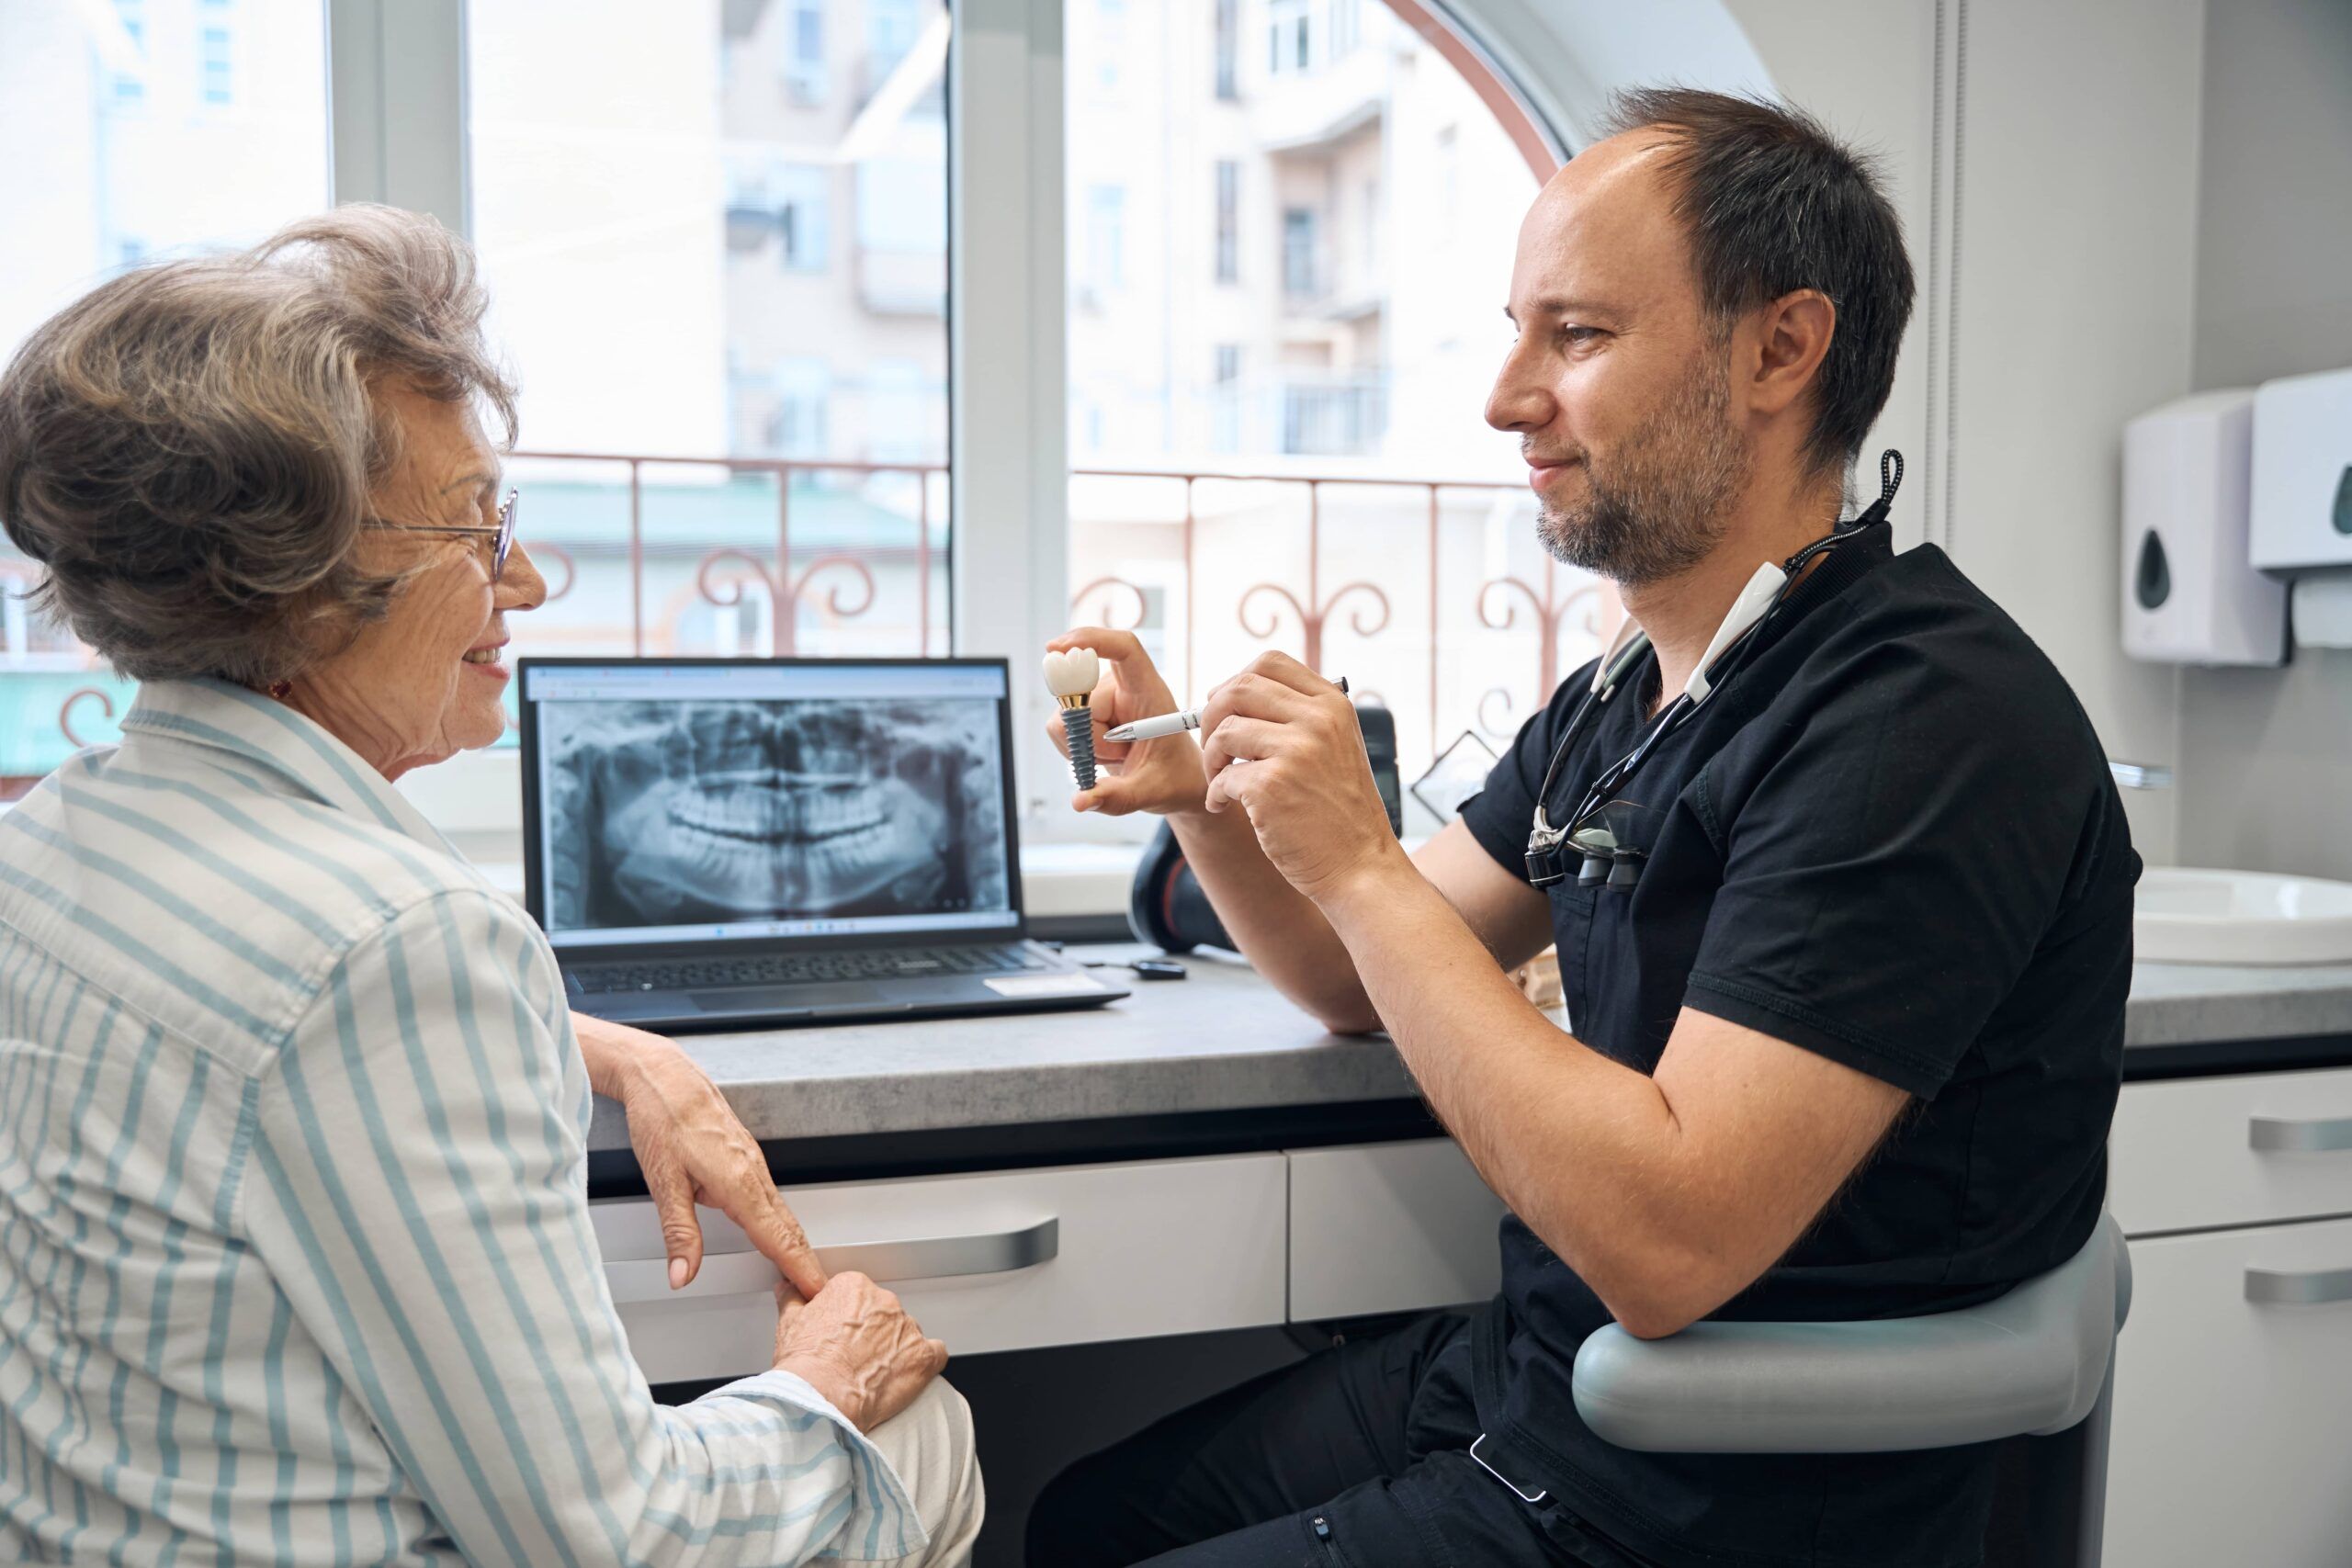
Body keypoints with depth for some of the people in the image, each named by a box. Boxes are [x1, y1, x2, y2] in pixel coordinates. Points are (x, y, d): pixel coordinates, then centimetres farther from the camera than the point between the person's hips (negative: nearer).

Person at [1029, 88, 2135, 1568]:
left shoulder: (1927, 713, -24)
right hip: (1531, 1369, 8)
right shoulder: (1618, 706, 5)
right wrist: (1203, 793, -6)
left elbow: (1665, 1243, -30)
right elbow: (1363, 982, 13)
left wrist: (1358, 863, -24)